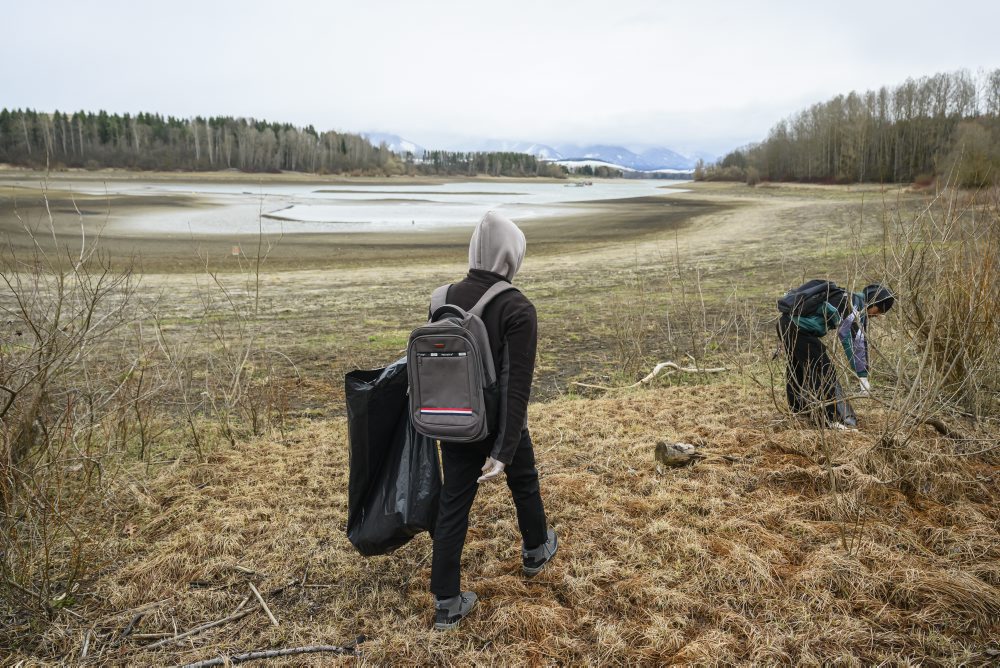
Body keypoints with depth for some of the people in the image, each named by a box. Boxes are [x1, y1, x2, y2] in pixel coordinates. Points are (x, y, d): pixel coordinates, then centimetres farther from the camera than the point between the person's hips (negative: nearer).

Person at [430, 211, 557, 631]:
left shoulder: (445, 298, -3)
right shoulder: (517, 309, -20)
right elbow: (517, 386, -25)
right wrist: (504, 451, -23)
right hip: (499, 425, -4)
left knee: (453, 505, 10)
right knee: (524, 484, 24)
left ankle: (446, 603, 17)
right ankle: (536, 551, 49)